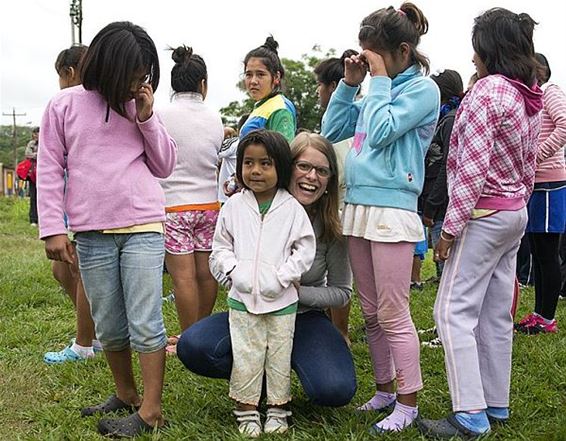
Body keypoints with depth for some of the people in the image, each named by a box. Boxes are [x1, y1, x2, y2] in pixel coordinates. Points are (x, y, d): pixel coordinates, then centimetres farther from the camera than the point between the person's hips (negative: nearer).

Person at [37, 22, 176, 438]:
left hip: (144, 228, 0)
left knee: (145, 323, -4)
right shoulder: (64, 106, 3)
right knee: (109, 326, 10)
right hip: (91, 234, 0)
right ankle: (126, 394, 28)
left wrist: (147, 118, -3)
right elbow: (51, 170, 3)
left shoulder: (141, 107, 8)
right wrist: (53, 228, -5)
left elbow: (165, 166, 9)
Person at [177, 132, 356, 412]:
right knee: (192, 346, -28)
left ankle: (284, 360, 5)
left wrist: (297, 292, -20)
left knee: (336, 390, -28)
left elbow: (342, 292, -3)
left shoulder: (332, 227, -9)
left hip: (304, 318, 0)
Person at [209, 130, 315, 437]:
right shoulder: (233, 206, 2)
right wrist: (234, 271, -9)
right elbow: (220, 247, 7)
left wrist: (283, 277, -12)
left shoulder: (292, 208, -3)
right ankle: (246, 412, 18)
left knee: (279, 357, 9)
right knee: (245, 357, 6)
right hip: (242, 298, 1)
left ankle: (278, 411, 23)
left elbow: (305, 249, -2)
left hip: (281, 299, -1)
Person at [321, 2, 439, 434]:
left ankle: (408, 402, 7)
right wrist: (350, 84, 11)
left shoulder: (422, 88, -5)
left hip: (391, 209, -8)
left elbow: (381, 132, -18)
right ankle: (385, 390, 24)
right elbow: (331, 131, 18)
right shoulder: (379, 90, 16)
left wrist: (380, 80, -7)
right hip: (358, 205, 8)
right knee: (372, 313, 13)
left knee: (392, 314, -4)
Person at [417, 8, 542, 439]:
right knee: (497, 313, 13)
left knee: (454, 311, -6)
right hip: (516, 214, 9)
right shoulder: (529, 96, 10)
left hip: (484, 214, -9)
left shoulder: (487, 90, -16)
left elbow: (472, 166, -21)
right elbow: (529, 164, 15)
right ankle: (496, 404, 20)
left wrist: (450, 226, -16)